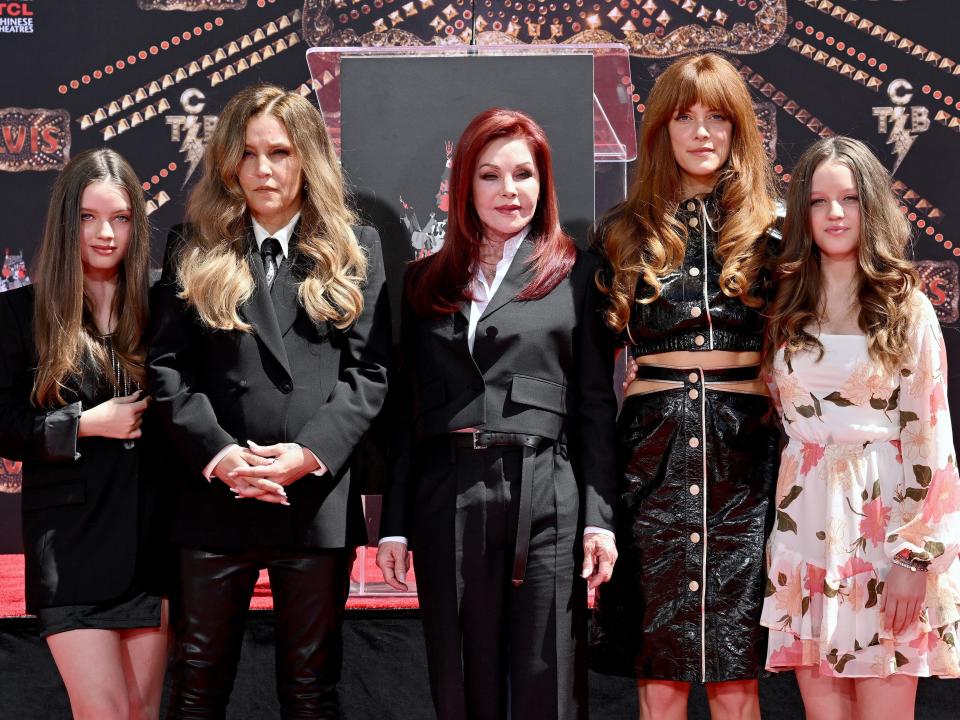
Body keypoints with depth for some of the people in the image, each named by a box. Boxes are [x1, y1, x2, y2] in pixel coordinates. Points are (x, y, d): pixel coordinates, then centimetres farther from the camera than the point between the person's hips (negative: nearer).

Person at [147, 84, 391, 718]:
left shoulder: (355, 249, 7)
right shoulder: (195, 249, 7)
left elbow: (369, 372, 0)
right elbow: (166, 367, 1)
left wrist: (309, 453, -14)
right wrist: (218, 452, -13)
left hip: (317, 495, 0)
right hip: (215, 495, 1)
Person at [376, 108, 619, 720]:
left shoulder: (574, 274, 7)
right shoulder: (426, 282, 14)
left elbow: (597, 406, 3)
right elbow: (405, 410, 12)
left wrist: (600, 519, -5)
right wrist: (394, 524, 7)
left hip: (546, 502, -2)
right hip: (447, 503, 3)